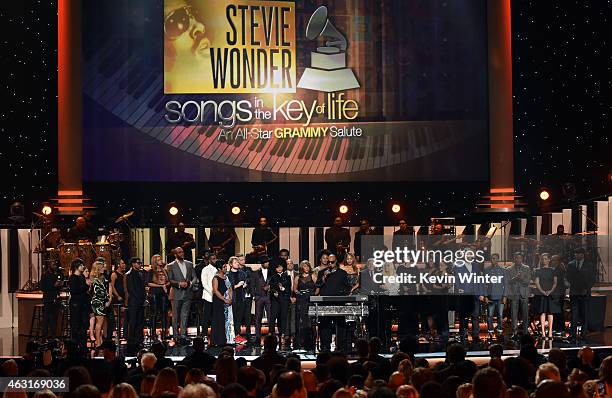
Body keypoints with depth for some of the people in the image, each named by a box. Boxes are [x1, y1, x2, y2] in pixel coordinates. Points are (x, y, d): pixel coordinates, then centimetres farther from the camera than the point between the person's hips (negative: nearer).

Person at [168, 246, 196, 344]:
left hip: (187, 294, 2)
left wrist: (190, 283, -8)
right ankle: (176, 336, 7)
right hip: (176, 294, -2)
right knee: (175, 317, 1)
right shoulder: (171, 266, 1)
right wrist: (179, 283, -18)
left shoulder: (189, 264, 13)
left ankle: (183, 335, -1)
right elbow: (170, 280, -4)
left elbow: (194, 277, 13)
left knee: (185, 316, -1)